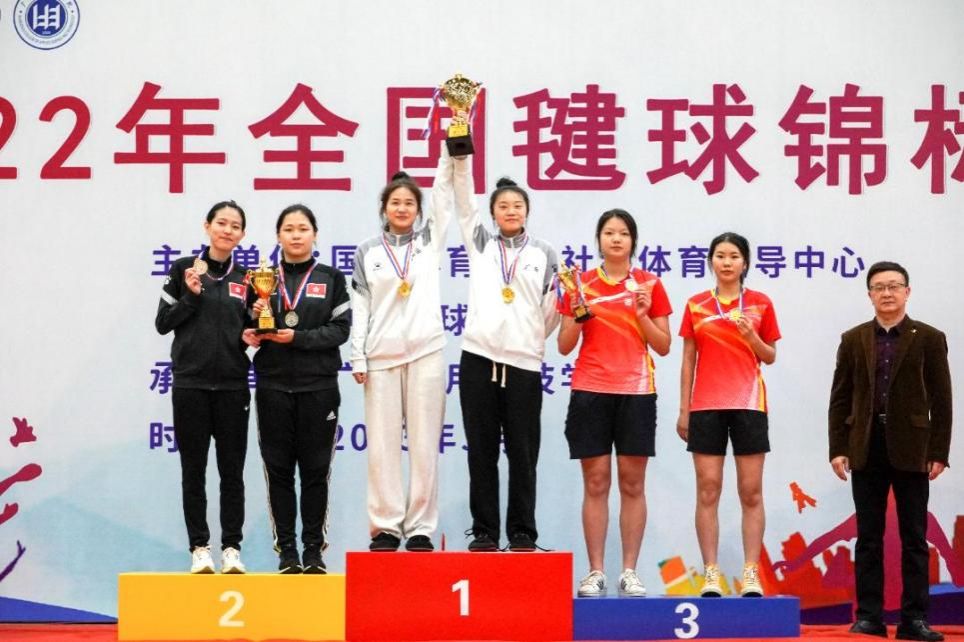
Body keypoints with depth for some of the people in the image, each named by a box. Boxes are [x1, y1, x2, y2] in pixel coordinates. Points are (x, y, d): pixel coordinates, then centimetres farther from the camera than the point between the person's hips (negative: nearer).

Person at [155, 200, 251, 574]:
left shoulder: (245, 278, 9)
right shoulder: (184, 270, 2)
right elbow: (163, 323, 1)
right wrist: (191, 295, -12)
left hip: (232, 386, 2)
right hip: (190, 384, -2)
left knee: (232, 471, 3)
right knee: (193, 470, 2)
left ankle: (232, 548, 8)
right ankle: (199, 548, 8)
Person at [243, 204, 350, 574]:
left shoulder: (331, 279, 6)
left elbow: (340, 329, -3)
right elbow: (249, 332, 9)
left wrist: (296, 337, -14)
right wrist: (255, 322, -13)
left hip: (318, 387, -1)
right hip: (273, 387, 1)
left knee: (315, 471, 2)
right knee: (279, 470, 3)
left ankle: (314, 550, 9)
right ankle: (287, 551, 9)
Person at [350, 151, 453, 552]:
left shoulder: (429, 240, 11)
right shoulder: (368, 251, 10)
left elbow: (444, 191, 3)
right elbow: (360, 307, 8)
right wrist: (358, 357, 2)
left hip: (426, 352, 0)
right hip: (382, 356, 0)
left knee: (425, 444, 0)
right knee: (382, 444, -1)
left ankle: (421, 528, 5)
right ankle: (385, 527, 6)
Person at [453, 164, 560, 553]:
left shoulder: (544, 254, 9)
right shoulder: (480, 243, 12)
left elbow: (551, 313, 9)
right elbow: (463, 198, 4)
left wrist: (528, 341, 2)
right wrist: (460, 154, -3)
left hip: (524, 364, -1)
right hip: (478, 360, 1)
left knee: (523, 454, 2)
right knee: (481, 452, 3)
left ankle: (523, 534, 9)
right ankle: (484, 532, 9)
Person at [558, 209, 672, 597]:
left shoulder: (649, 285, 6)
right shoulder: (582, 284, 7)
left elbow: (663, 347, 6)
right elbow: (564, 346, 6)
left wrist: (642, 316, -9)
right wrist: (578, 314, -10)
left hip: (636, 392, 0)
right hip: (590, 391, 0)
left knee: (632, 484, 1)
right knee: (596, 483, 0)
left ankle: (630, 572, 6)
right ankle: (595, 572, 3)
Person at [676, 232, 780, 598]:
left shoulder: (760, 304, 5)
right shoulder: (696, 305, 7)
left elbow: (770, 357, 9)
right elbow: (688, 360, 9)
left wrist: (752, 337, -12)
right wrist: (683, 410, 5)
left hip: (748, 403, 0)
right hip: (706, 405, 1)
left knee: (751, 492, -1)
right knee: (708, 491, -2)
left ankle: (751, 574, 3)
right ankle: (710, 574, 1)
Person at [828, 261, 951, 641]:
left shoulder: (929, 338, 2)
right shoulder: (853, 339, 7)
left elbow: (941, 401, 0)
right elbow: (840, 399, 6)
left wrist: (939, 453, -6)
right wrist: (838, 449, -1)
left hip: (911, 449, -2)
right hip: (866, 449, 2)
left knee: (914, 537, 3)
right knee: (868, 537, 5)